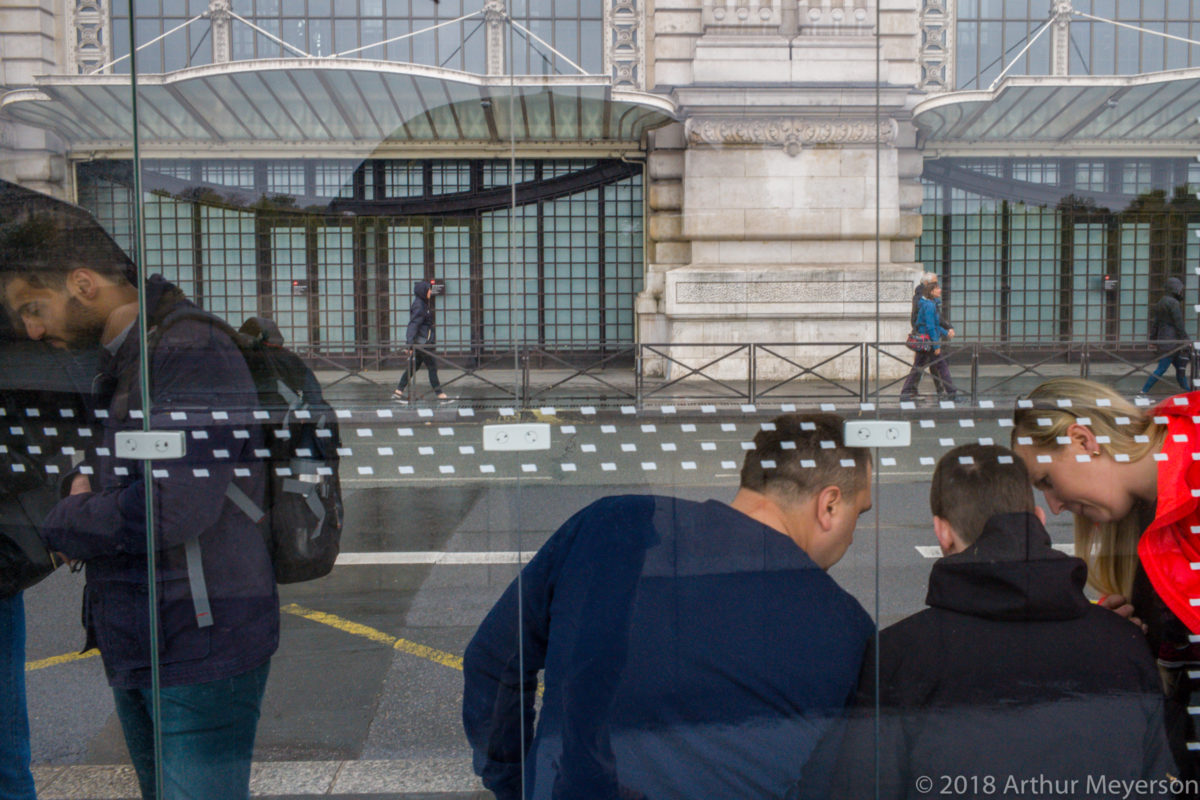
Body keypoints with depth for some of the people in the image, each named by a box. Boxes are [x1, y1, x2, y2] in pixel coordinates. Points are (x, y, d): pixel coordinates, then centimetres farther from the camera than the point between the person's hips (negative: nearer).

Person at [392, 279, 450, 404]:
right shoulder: (419, 306, -16)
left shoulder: (423, 304, 14)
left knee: (414, 366, 12)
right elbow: (413, 325, -23)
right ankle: (440, 394, 1)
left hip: (421, 343, 10)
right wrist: (409, 344, -28)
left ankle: (398, 392, 14)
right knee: (432, 366, -4)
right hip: (420, 342, -10)